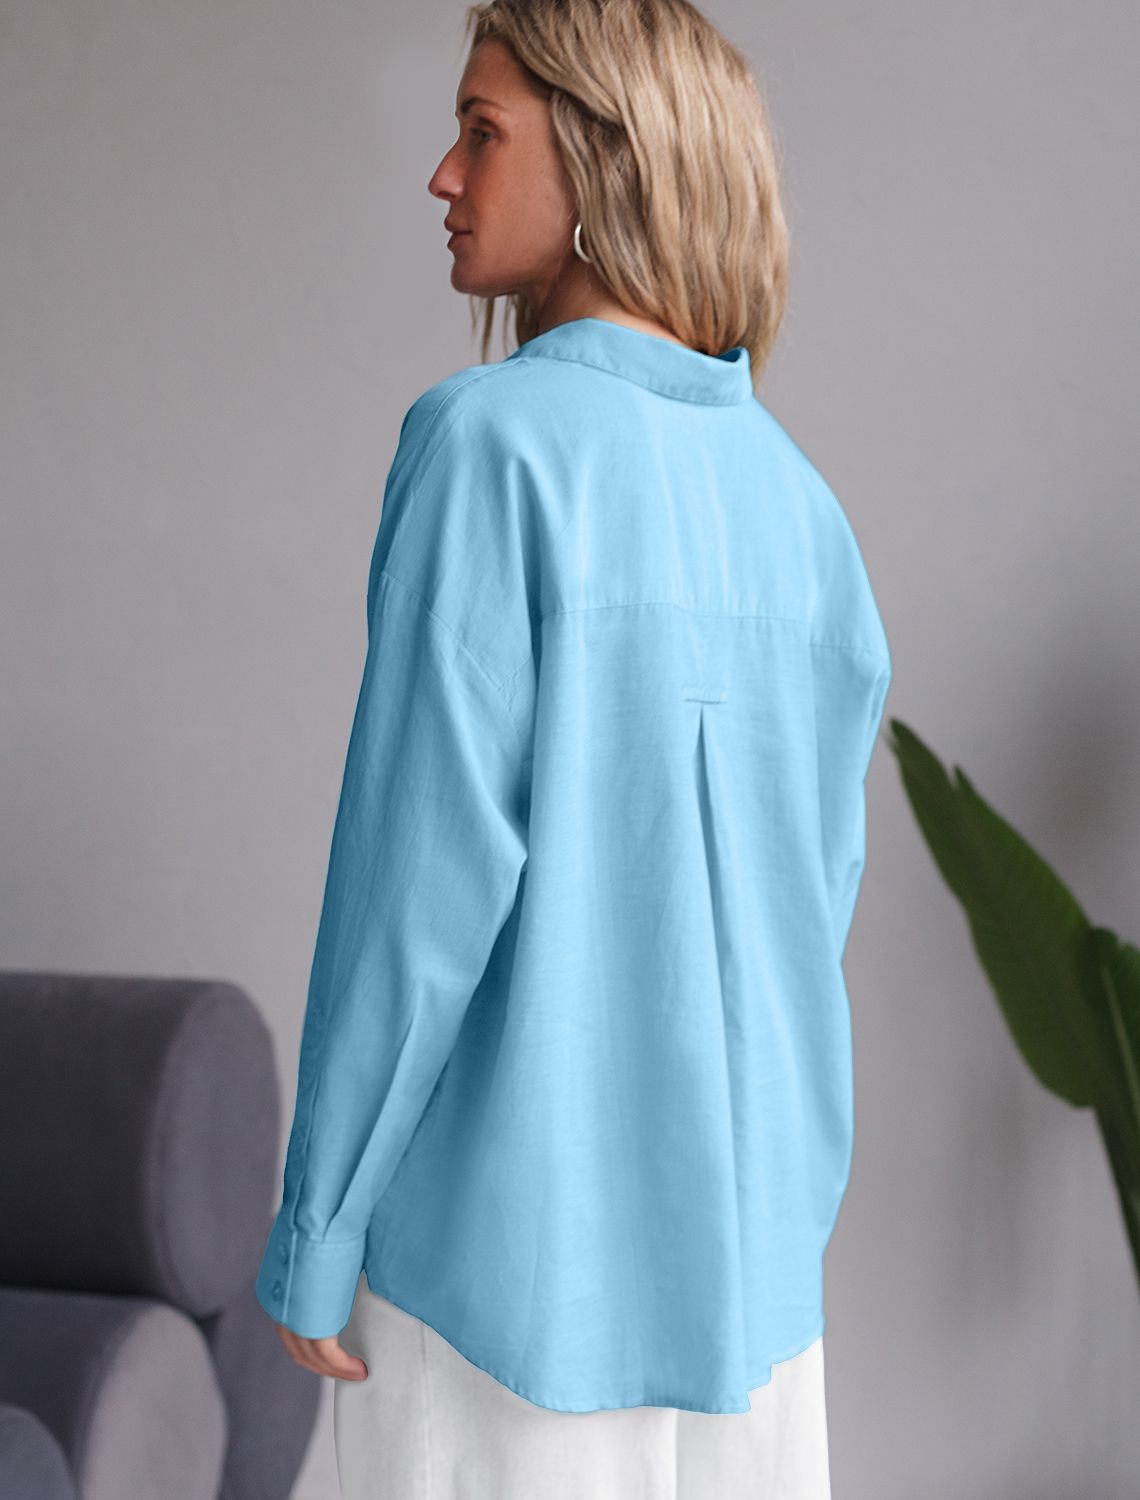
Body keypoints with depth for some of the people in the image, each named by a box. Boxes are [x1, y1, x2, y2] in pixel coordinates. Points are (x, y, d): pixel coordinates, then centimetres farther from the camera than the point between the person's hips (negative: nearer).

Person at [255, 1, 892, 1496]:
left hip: (513, 1219, -6)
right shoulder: (797, 502, 5)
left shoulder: (492, 436, -13)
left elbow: (425, 858, -17)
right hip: (749, 1228, 6)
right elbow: (815, 873, 10)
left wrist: (314, 1225, -8)